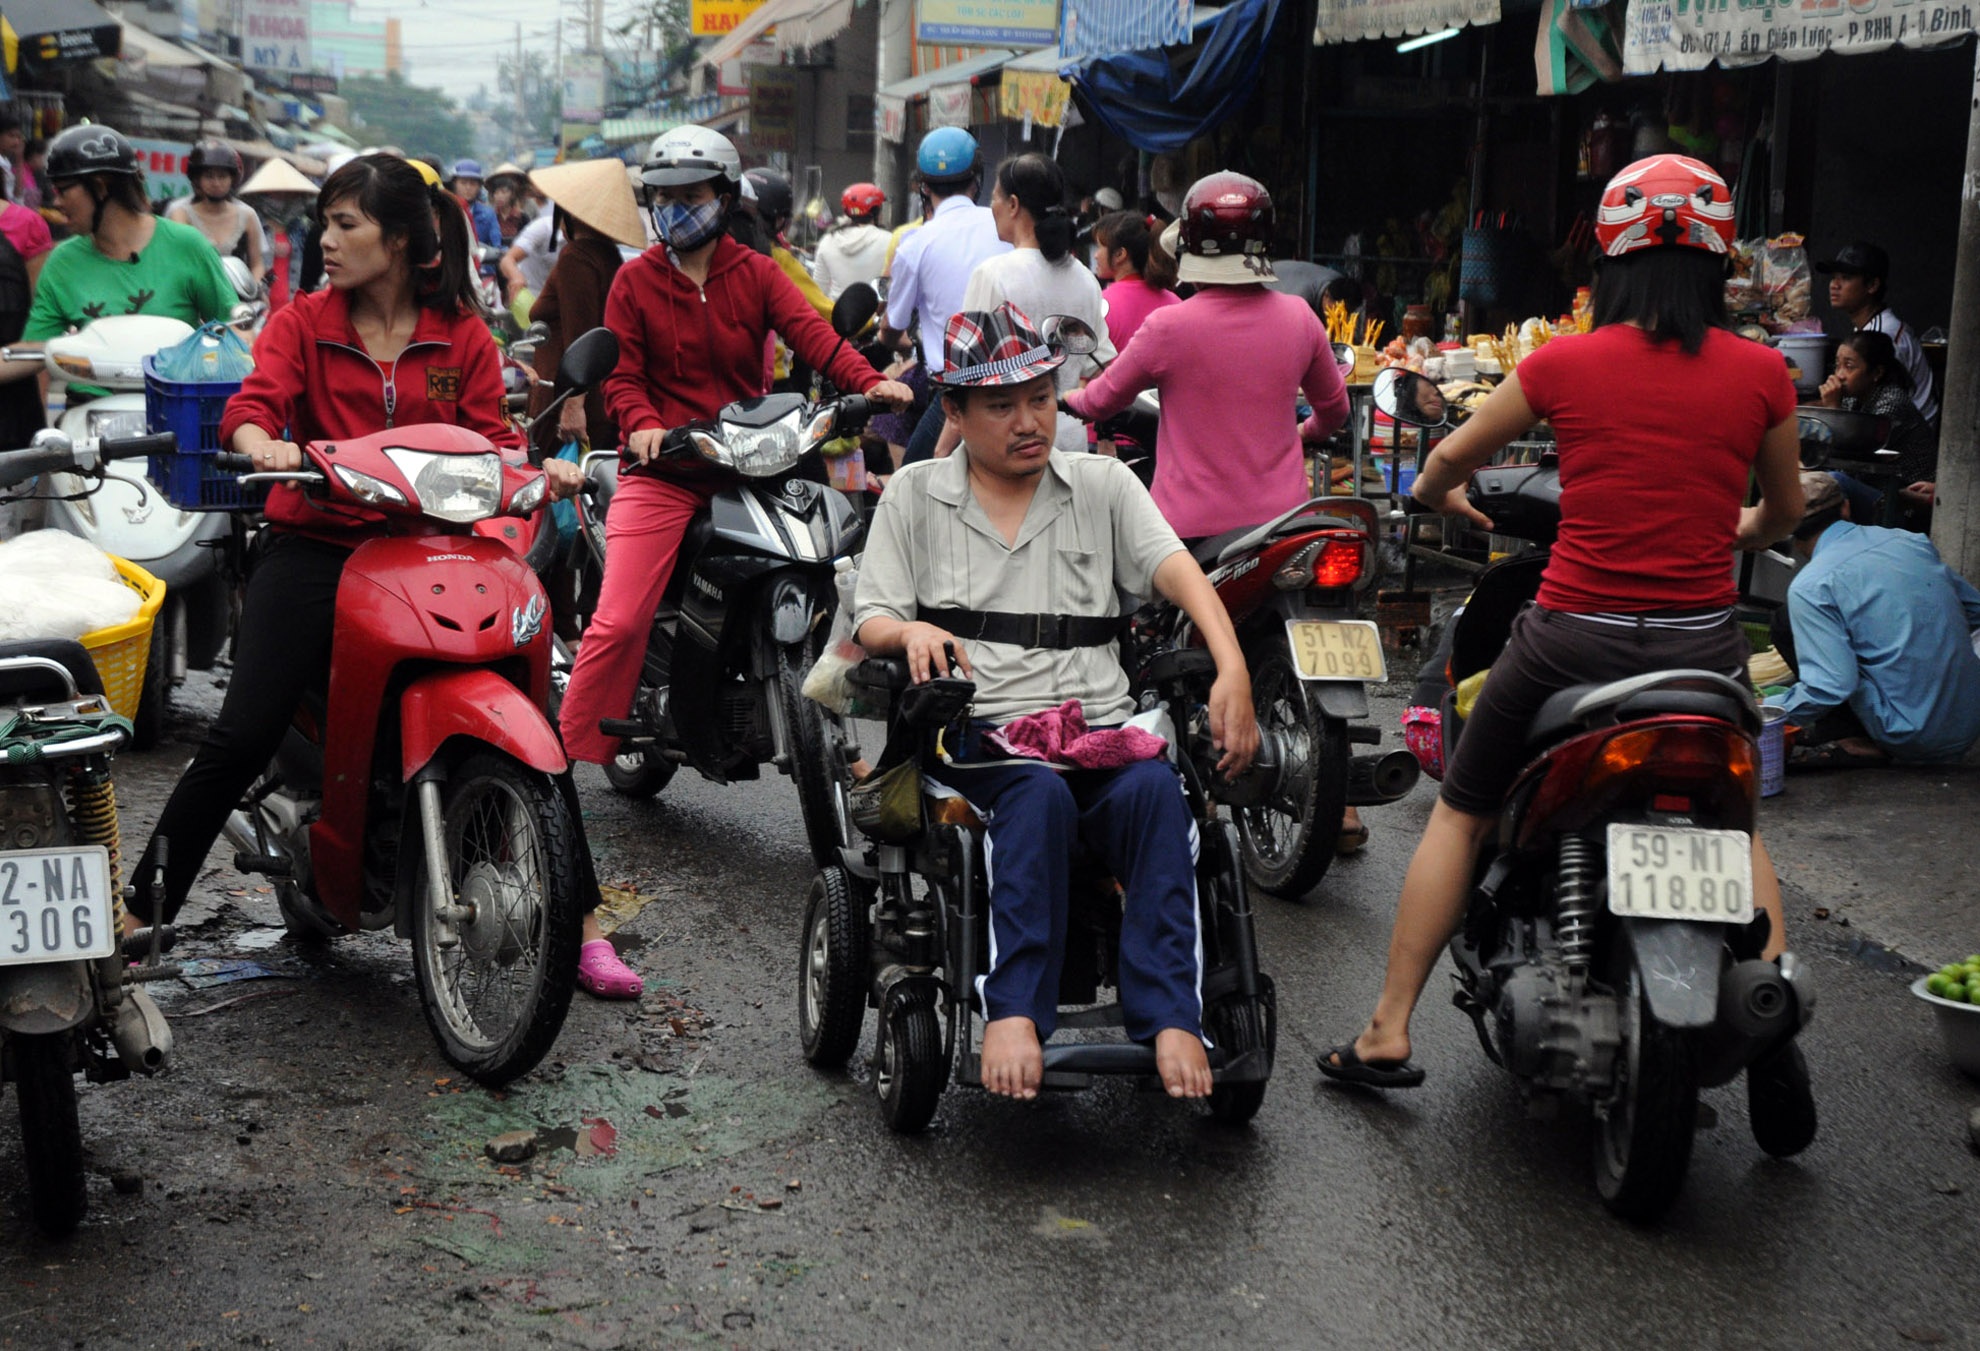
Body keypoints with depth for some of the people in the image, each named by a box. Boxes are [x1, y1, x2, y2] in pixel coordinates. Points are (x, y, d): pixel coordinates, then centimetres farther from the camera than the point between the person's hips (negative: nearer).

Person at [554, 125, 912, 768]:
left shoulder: (757, 274, 10)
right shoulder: (634, 280, 9)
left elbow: (811, 332, -5)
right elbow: (620, 373, 2)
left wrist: (869, 381, -24)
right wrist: (642, 423, -20)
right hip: (661, 472, -2)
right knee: (619, 621, -15)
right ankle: (568, 754, -6)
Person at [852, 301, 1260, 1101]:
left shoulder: (1104, 485, 17)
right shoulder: (914, 495, 16)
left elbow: (1177, 570, 2)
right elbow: (871, 622, 12)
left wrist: (1232, 671, -16)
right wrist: (911, 631, -14)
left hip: (1100, 726, 2)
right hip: (979, 731, -1)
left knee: (1155, 790, -32)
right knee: (1039, 794, -36)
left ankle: (1171, 1015, -35)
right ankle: (1014, 1012, -40)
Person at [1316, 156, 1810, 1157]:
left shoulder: (1563, 363, -4)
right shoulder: (1760, 373, -2)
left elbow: (1449, 459, 11)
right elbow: (1785, 511, 16)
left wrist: (1437, 496, 34)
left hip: (1571, 639, -1)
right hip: (1702, 647, 1)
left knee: (1462, 813, 18)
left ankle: (1386, 1034, 17)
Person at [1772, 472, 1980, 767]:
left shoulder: (1810, 587, -12)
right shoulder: (1912, 541, 8)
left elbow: (1830, 687, -20)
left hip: (1909, 740, -7)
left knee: (1786, 620, 3)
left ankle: (1851, 742, -3)